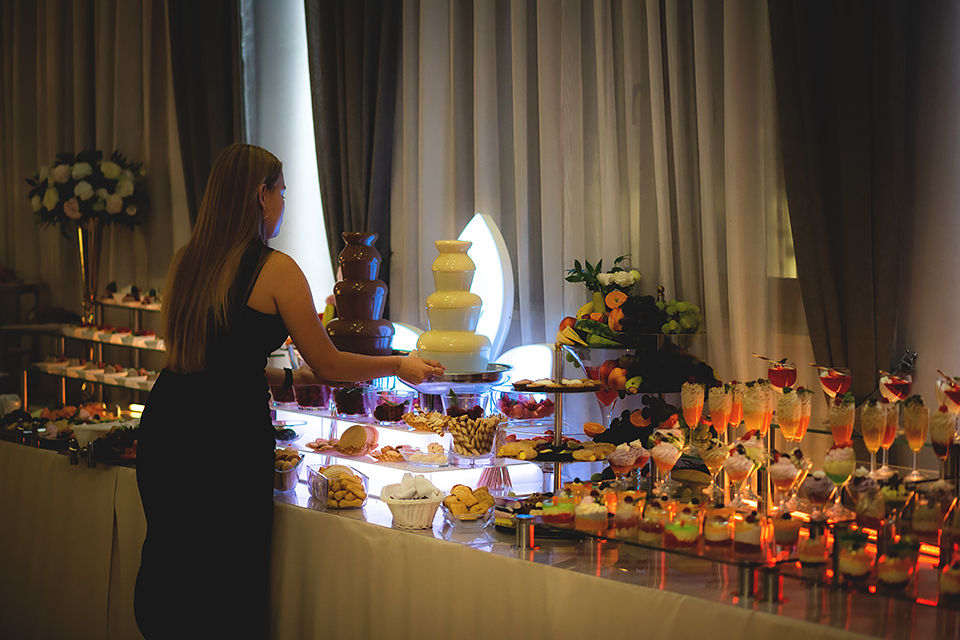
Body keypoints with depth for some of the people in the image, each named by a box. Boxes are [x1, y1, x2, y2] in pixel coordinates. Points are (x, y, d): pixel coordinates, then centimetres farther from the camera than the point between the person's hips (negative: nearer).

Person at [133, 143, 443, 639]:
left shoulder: (185, 262, 12)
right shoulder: (275, 270, -7)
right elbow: (329, 365, -1)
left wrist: (291, 376, 30)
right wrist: (400, 366, 15)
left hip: (163, 427, 7)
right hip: (226, 436, -6)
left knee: (171, 576, 16)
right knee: (227, 597, 5)